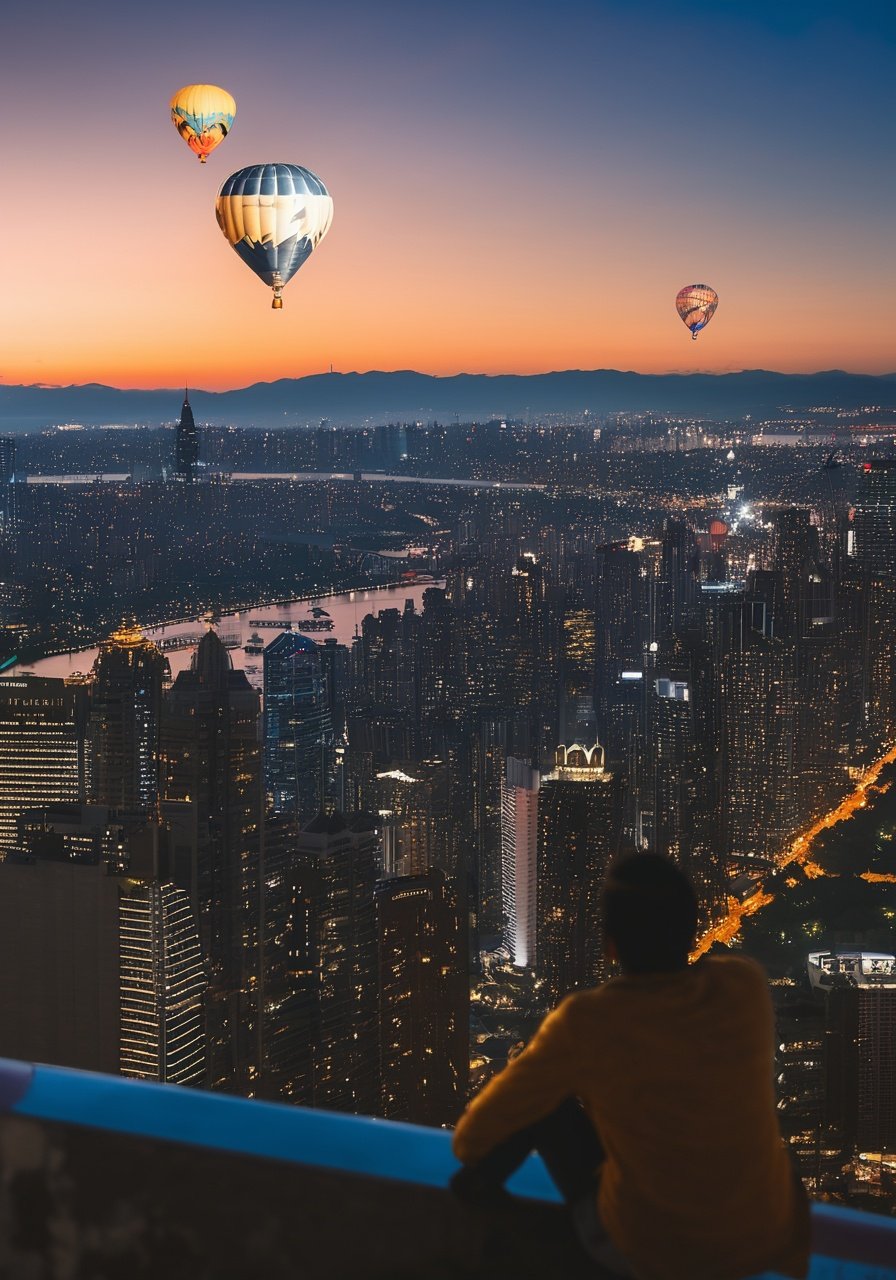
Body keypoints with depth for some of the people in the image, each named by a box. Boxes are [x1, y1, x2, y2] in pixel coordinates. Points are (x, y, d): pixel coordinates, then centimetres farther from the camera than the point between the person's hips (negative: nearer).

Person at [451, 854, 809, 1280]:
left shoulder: (587, 1022, -21)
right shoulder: (746, 985, -11)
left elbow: (501, 1111, -3)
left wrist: (467, 1143, 21)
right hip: (771, 1237, 3)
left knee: (544, 1094, 10)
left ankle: (486, 1179, 33)